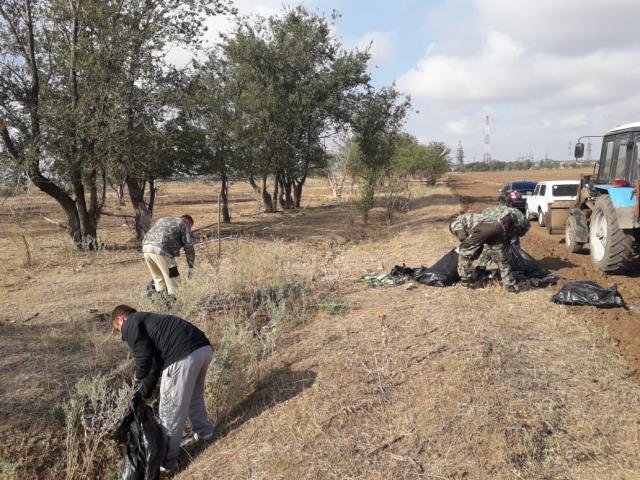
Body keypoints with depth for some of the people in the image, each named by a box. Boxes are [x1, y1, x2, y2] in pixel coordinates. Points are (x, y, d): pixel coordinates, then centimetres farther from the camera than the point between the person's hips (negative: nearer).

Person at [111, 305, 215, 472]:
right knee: (195, 396, 33)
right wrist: (144, 394, 44)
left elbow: (144, 355, -4)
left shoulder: (130, 324, 10)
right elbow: (156, 360, 39)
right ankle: (204, 432, 52)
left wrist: (138, 376, 16)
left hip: (185, 355, -9)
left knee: (171, 409, 7)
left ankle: (166, 461, 21)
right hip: (204, 348, 9)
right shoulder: (148, 320, 36)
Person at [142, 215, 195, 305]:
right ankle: (171, 305, 4)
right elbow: (189, 247, 7)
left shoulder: (163, 220, 33)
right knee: (173, 279, 4)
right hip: (161, 251, -7)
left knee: (158, 277, 21)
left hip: (146, 248, 7)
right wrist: (191, 266, 11)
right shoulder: (183, 225, 13)